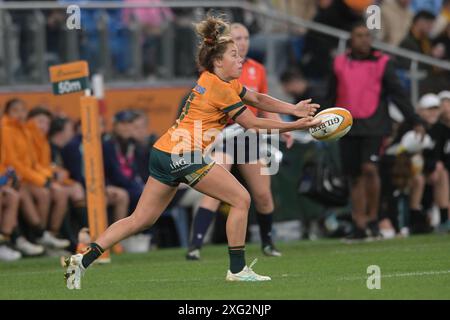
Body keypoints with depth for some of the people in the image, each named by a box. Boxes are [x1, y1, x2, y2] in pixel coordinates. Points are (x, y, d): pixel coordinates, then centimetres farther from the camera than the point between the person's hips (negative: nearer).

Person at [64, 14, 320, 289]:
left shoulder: (220, 81, 17)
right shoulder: (220, 89, -11)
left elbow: (258, 99, 21)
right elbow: (253, 124, -8)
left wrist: (294, 109, 10)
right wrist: (295, 126, -3)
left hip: (165, 153, 10)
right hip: (183, 155, -10)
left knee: (141, 220, 9)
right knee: (241, 199, -2)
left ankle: (83, 260, 4)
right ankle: (237, 269, 2)